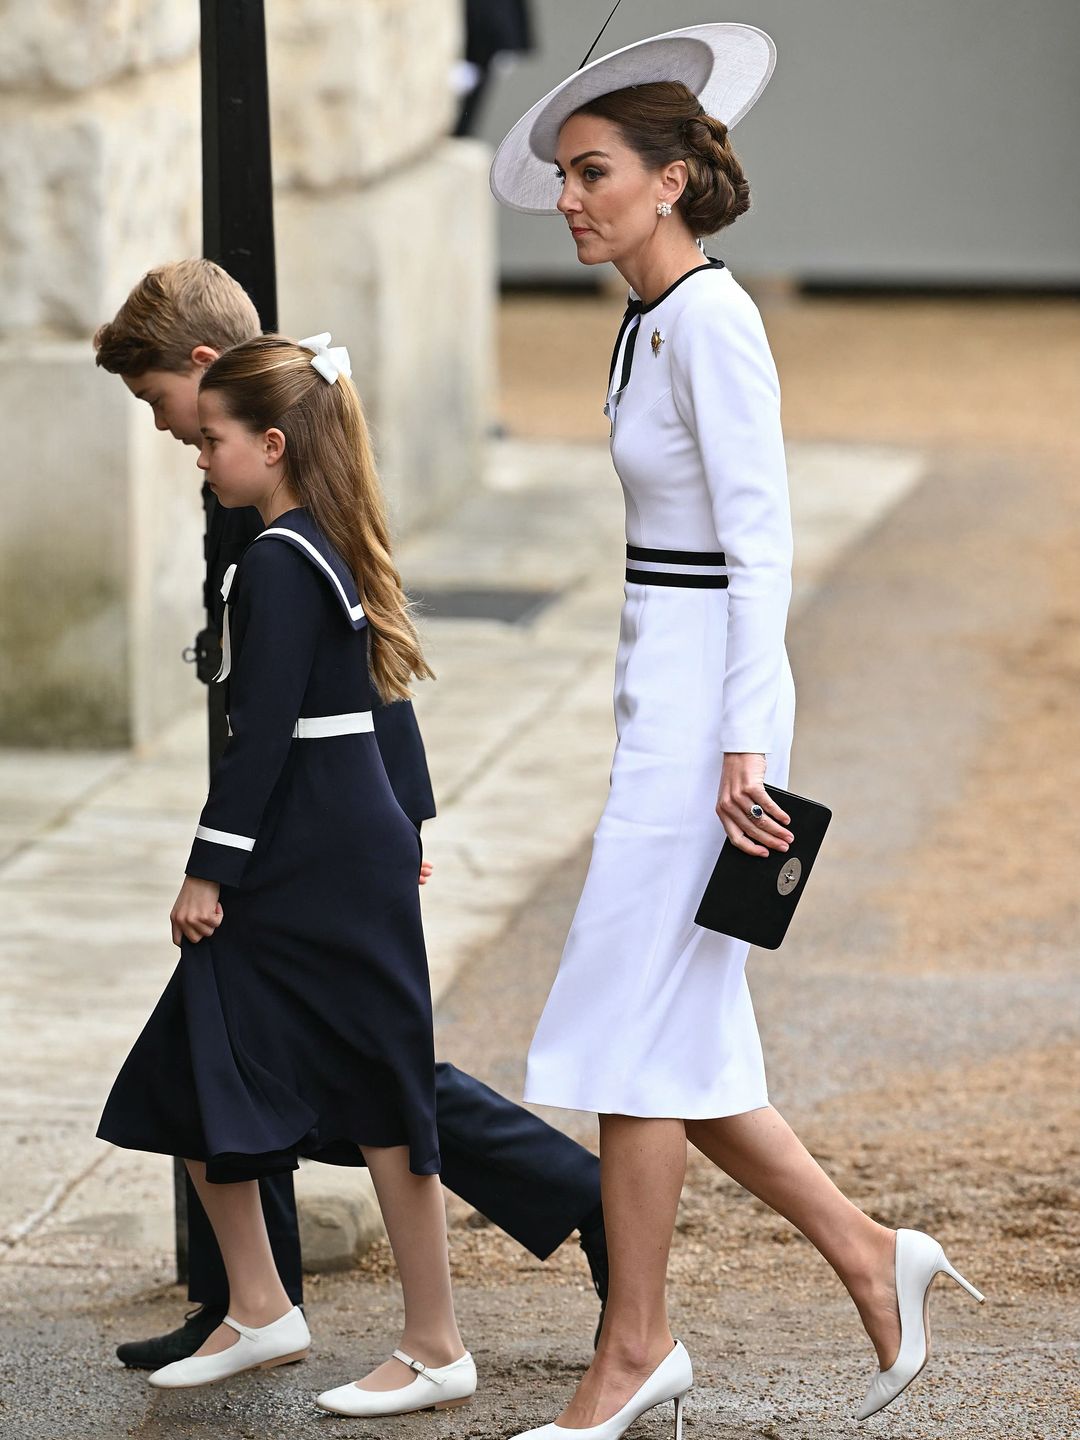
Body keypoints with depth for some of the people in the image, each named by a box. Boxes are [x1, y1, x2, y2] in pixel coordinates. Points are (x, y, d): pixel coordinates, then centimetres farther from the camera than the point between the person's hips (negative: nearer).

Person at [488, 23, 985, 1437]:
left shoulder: (711, 317, -15)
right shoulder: (651, 323, 14)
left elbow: (761, 538, -19)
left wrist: (743, 742, -23)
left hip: (708, 694, -10)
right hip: (664, 690, 10)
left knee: (635, 1028, -3)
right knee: (674, 1038, 10)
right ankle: (868, 1255, 18)